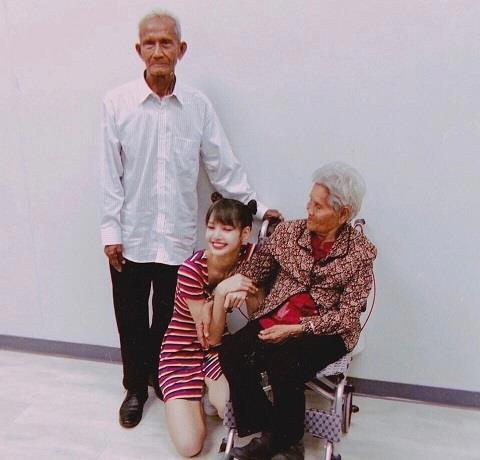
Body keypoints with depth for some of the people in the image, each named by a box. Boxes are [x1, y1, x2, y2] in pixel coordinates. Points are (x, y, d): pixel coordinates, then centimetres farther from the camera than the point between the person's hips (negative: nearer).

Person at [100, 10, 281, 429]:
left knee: (169, 319, 16)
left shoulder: (199, 105, -1)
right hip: (131, 237, -1)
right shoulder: (118, 103, -5)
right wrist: (111, 231, -5)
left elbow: (224, 167, 2)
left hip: (178, 237, 1)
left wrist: (256, 207, -2)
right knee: (132, 320, 13)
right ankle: (136, 387, 36)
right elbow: (111, 174, -4)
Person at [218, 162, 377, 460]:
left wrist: (295, 329, -18)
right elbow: (252, 273, 4)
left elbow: (347, 316, -8)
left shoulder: (360, 252, -4)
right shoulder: (288, 231, 5)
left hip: (326, 331, -3)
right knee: (231, 354, -23)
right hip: (274, 320, 4)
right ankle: (266, 432, -1)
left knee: (283, 365, -31)